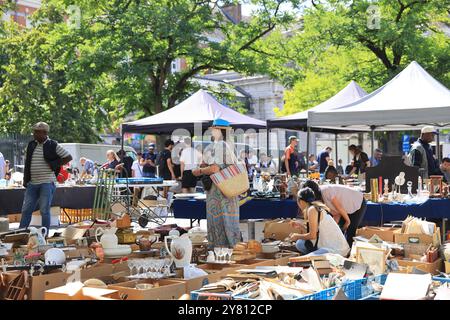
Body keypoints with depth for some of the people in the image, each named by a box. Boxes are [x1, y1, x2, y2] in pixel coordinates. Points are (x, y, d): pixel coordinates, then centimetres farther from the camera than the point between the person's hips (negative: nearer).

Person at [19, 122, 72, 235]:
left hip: (47, 183, -5)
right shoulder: (31, 145, 11)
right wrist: (25, 180, 12)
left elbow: (68, 157, 0)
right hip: (32, 183, 5)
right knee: (26, 210, 5)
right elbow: (26, 164, 18)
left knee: (44, 210, -1)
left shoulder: (53, 146, -3)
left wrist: (55, 165, -5)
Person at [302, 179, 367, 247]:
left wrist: (348, 221, -12)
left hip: (359, 204, -9)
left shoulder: (326, 191, -27)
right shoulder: (321, 199, -1)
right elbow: (337, 214, -1)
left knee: (350, 232, -10)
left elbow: (339, 207, -22)